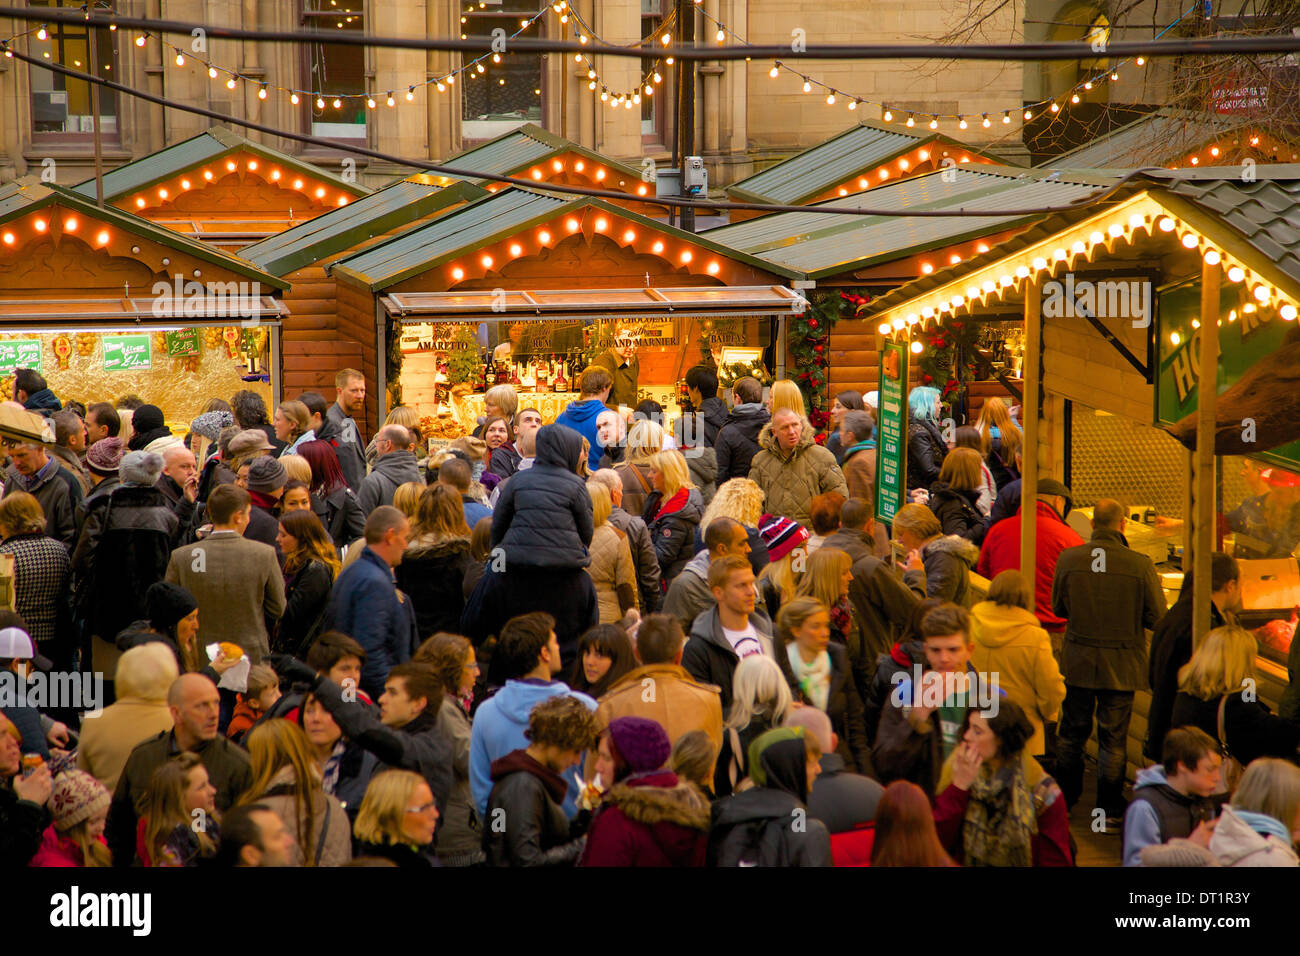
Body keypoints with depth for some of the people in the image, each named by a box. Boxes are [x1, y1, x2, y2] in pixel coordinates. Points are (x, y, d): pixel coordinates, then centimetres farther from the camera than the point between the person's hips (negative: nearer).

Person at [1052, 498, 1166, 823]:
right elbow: (1157, 617, -10)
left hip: (1078, 662, 2)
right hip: (1121, 665, -2)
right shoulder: (1140, 565, -18)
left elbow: (1058, 607, 2)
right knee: (1113, 738, 8)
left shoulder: (1068, 559, -11)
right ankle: (1110, 808, 15)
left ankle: (1064, 799, 29)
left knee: (1072, 733, 18)